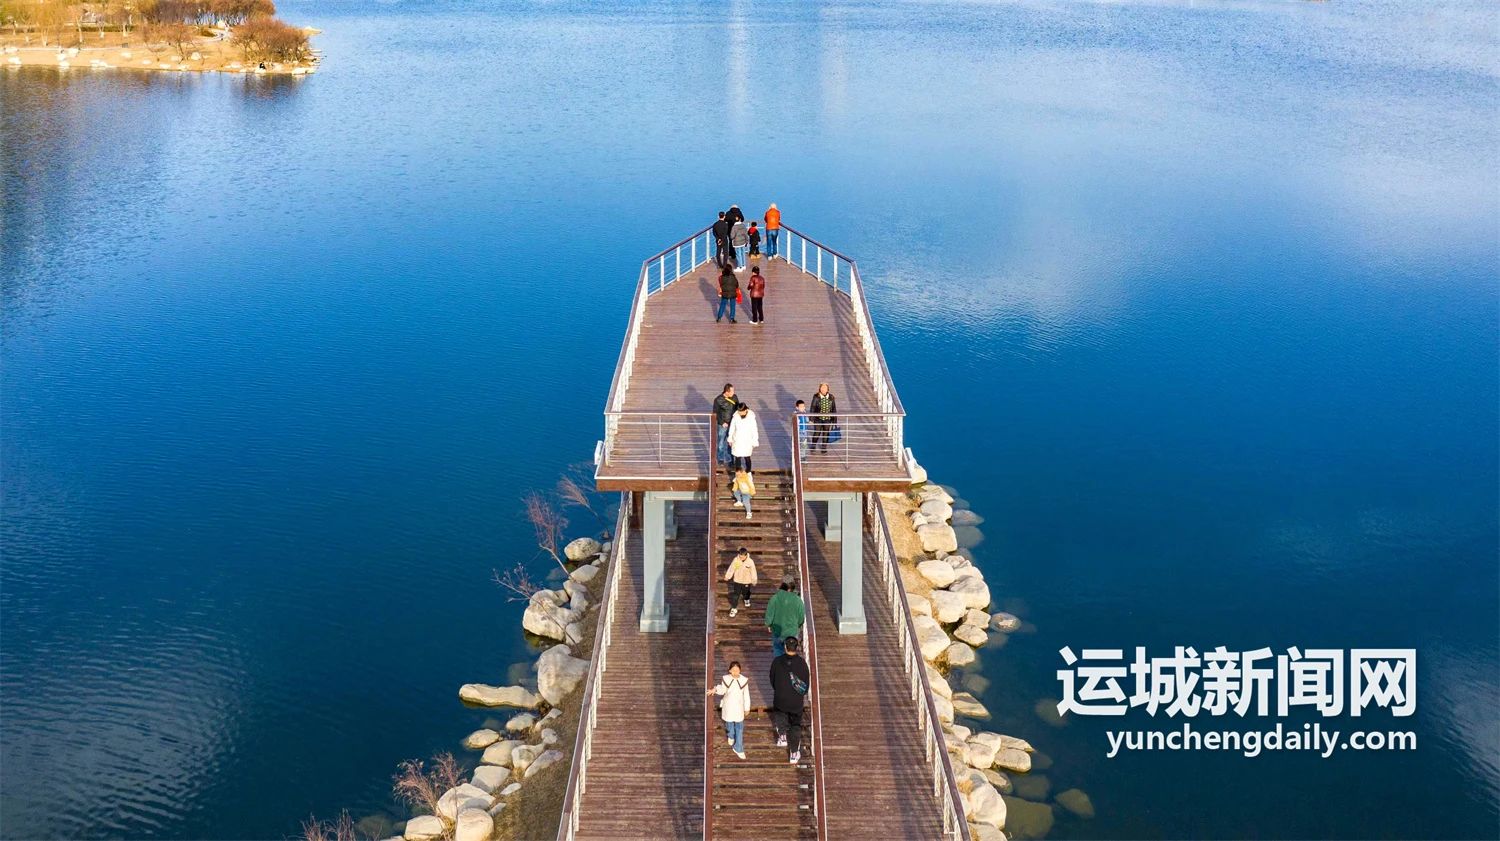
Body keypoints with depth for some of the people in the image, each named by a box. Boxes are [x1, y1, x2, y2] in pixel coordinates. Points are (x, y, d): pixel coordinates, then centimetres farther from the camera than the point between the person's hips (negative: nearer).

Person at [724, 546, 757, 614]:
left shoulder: (750, 562, -22)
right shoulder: (736, 560, -19)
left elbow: (753, 572, -10)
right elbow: (731, 568, -7)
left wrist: (754, 581, -1)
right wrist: (727, 576, -4)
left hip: (746, 581, 0)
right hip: (737, 580, 0)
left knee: (745, 593, 23)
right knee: (736, 594, 3)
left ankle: (746, 599, 55)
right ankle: (734, 608, 15)